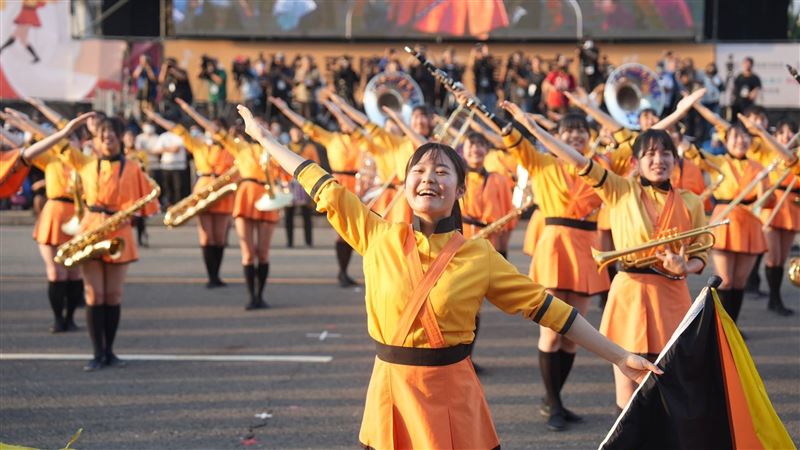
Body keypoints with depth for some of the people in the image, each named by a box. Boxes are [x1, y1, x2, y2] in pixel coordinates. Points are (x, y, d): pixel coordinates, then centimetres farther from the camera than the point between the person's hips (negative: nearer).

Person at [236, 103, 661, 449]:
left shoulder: (480, 256, -3)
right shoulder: (379, 238, 0)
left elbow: (546, 306, -1)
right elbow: (326, 189, 7)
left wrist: (620, 357, -2)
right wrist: (265, 138, 13)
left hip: (451, 397, -1)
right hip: (390, 390, 1)